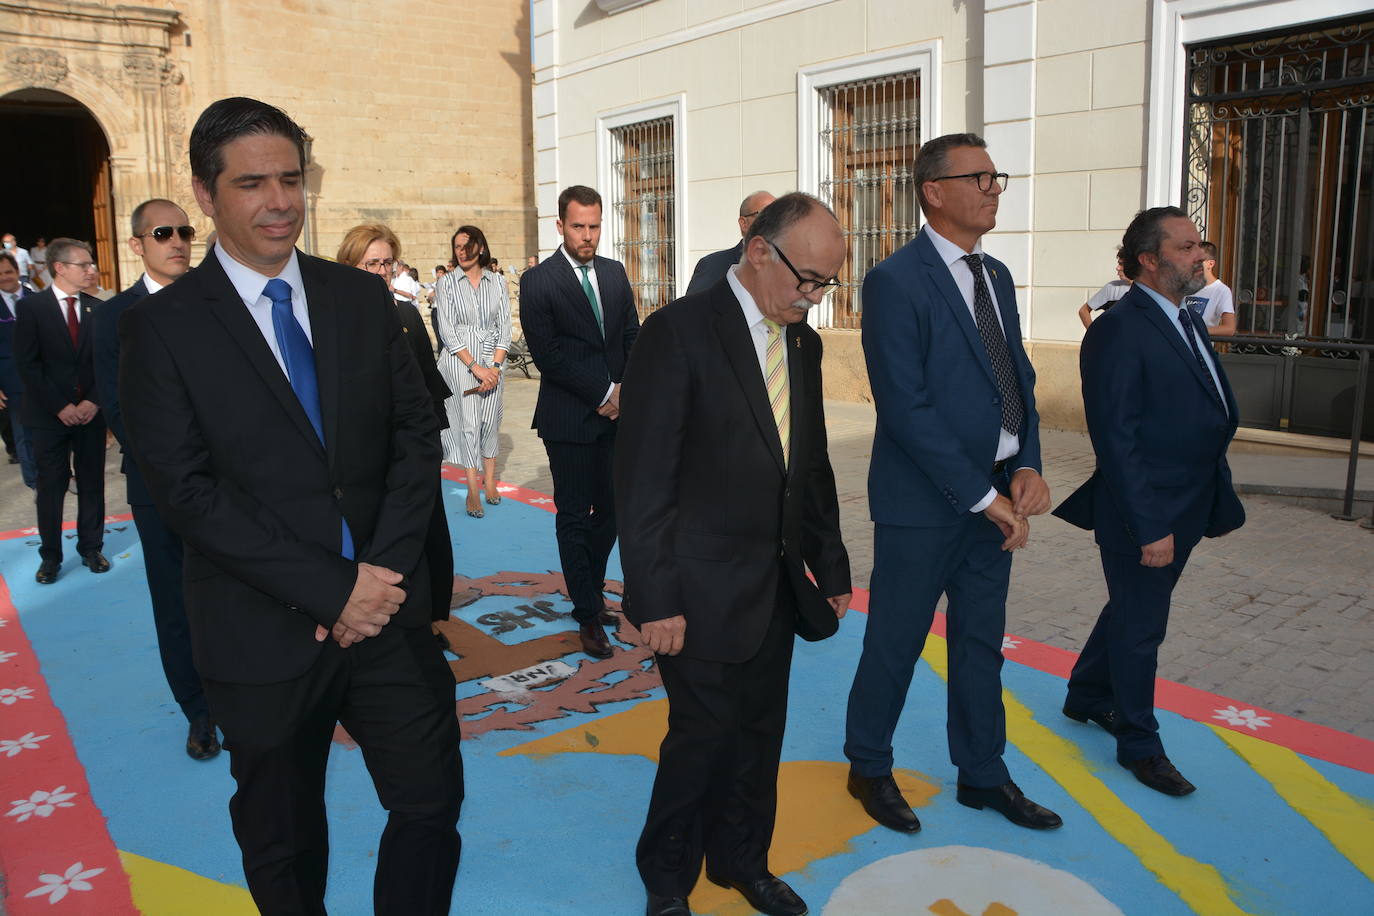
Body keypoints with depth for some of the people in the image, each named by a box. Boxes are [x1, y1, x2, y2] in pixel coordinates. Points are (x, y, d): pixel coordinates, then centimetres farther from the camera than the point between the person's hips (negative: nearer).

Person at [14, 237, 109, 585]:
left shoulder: (96, 308, 5)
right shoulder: (31, 306, -3)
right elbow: (27, 364, -7)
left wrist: (93, 402, -7)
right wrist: (60, 407, -12)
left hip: (90, 411, 2)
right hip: (48, 414, -2)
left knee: (92, 483, 8)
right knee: (50, 487, 4)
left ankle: (91, 548, 21)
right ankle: (50, 556, 16)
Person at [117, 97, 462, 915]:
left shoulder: (364, 299, 4)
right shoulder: (163, 327, -6)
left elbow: (416, 434, 1)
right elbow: (187, 492, -13)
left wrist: (382, 570, -12)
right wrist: (331, 589, -18)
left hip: (385, 605, 3)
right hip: (267, 633, -2)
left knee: (433, 801, 9)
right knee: (283, 842, 18)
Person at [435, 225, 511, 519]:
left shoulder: (498, 282, 6)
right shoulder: (447, 283, 0)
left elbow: (505, 328, 4)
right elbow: (447, 331, -5)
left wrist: (495, 365, -8)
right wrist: (475, 367, -12)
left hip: (492, 361, 2)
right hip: (459, 360, -2)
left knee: (490, 421, 3)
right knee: (468, 422, -6)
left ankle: (490, 480, 16)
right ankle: (473, 489, 0)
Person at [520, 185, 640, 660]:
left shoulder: (615, 272, 11)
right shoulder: (538, 281, -6)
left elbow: (632, 335, 12)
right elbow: (548, 353, -13)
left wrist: (627, 390, -4)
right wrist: (604, 392, -12)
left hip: (615, 414, 5)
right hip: (569, 420, -5)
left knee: (610, 510, 10)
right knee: (574, 517, 3)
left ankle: (591, 589, 31)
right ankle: (588, 615, 13)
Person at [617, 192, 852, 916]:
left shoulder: (803, 342, 8)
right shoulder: (679, 333, -14)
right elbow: (642, 478, -16)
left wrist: (830, 564, 15)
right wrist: (656, 599, -17)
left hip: (777, 585, 7)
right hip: (703, 591, -6)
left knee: (760, 730, 16)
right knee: (704, 732, 3)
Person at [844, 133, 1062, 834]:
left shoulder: (996, 276, 11)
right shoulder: (896, 281, -14)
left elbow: (1019, 380, 12)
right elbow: (906, 407, -20)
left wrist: (1026, 467, -5)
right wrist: (982, 497, -18)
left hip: (995, 495, 7)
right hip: (924, 503, -7)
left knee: (981, 644, 18)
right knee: (895, 643, 8)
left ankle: (982, 775, 35)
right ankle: (868, 768, 30)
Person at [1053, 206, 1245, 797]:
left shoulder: (1186, 322, 10)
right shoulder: (1119, 332, -19)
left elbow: (1214, 414, 13)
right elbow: (1116, 440, -22)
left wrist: (1220, 500, 9)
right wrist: (1148, 526, -22)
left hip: (1184, 509, 9)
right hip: (1144, 513, -9)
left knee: (1131, 610, 23)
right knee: (1140, 628, 7)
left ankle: (1087, 697, 43)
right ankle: (1139, 745, 24)